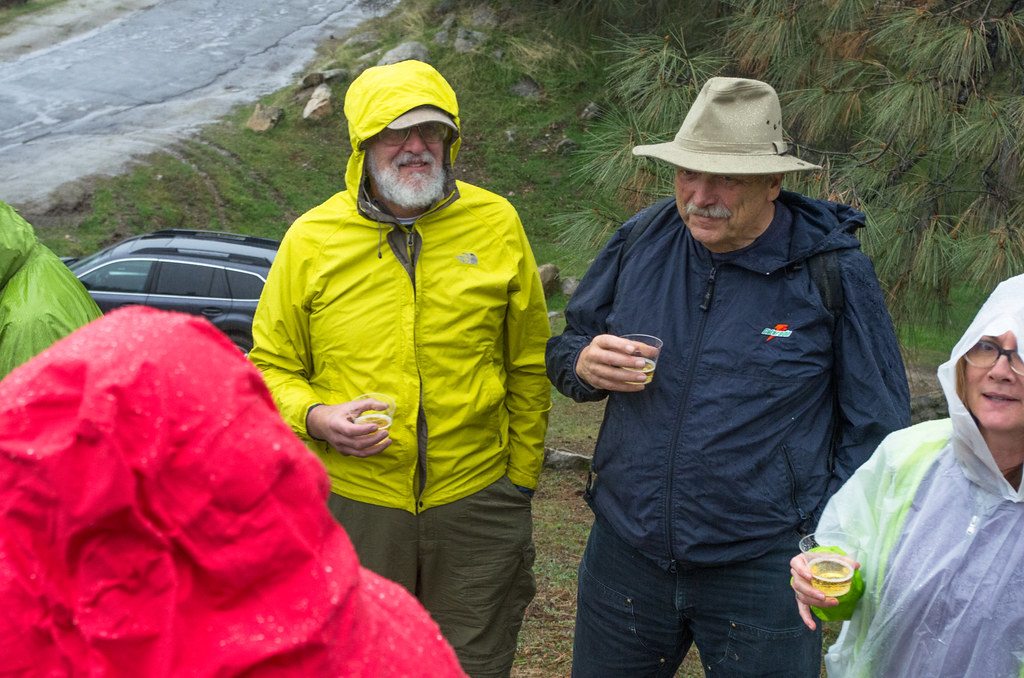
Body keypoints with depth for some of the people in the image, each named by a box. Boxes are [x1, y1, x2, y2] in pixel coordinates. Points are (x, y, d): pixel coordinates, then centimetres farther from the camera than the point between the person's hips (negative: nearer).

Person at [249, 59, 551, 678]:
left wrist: (523, 475, 6)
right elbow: (271, 366, 5)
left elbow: (529, 365, 5)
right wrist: (314, 417, -14)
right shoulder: (311, 240, -4)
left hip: (476, 500, 0)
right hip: (354, 504, 0)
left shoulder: (497, 223, -3)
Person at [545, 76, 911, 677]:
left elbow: (877, 427, -3)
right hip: (627, 551, 4)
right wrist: (584, 365, -12)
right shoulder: (639, 242, 0)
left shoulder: (833, 272, -9)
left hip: (760, 570, -3)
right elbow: (564, 348, 12)